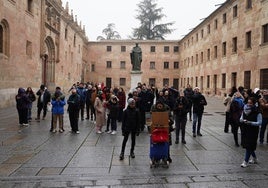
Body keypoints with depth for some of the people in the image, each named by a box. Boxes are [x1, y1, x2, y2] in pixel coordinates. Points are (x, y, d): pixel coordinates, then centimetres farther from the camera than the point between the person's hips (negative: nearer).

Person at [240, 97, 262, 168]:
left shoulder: (257, 112, -13)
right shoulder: (245, 110, 4)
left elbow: (259, 122, -13)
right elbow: (241, 118, 12)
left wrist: (250, 123, -24)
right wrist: (242, 120, -10)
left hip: (253, 131, -6)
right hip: (245, 130, 6)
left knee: (249, 146, -4)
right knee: (247, 145, 15)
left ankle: (245, 161, 5)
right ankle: (254, 158, 36)